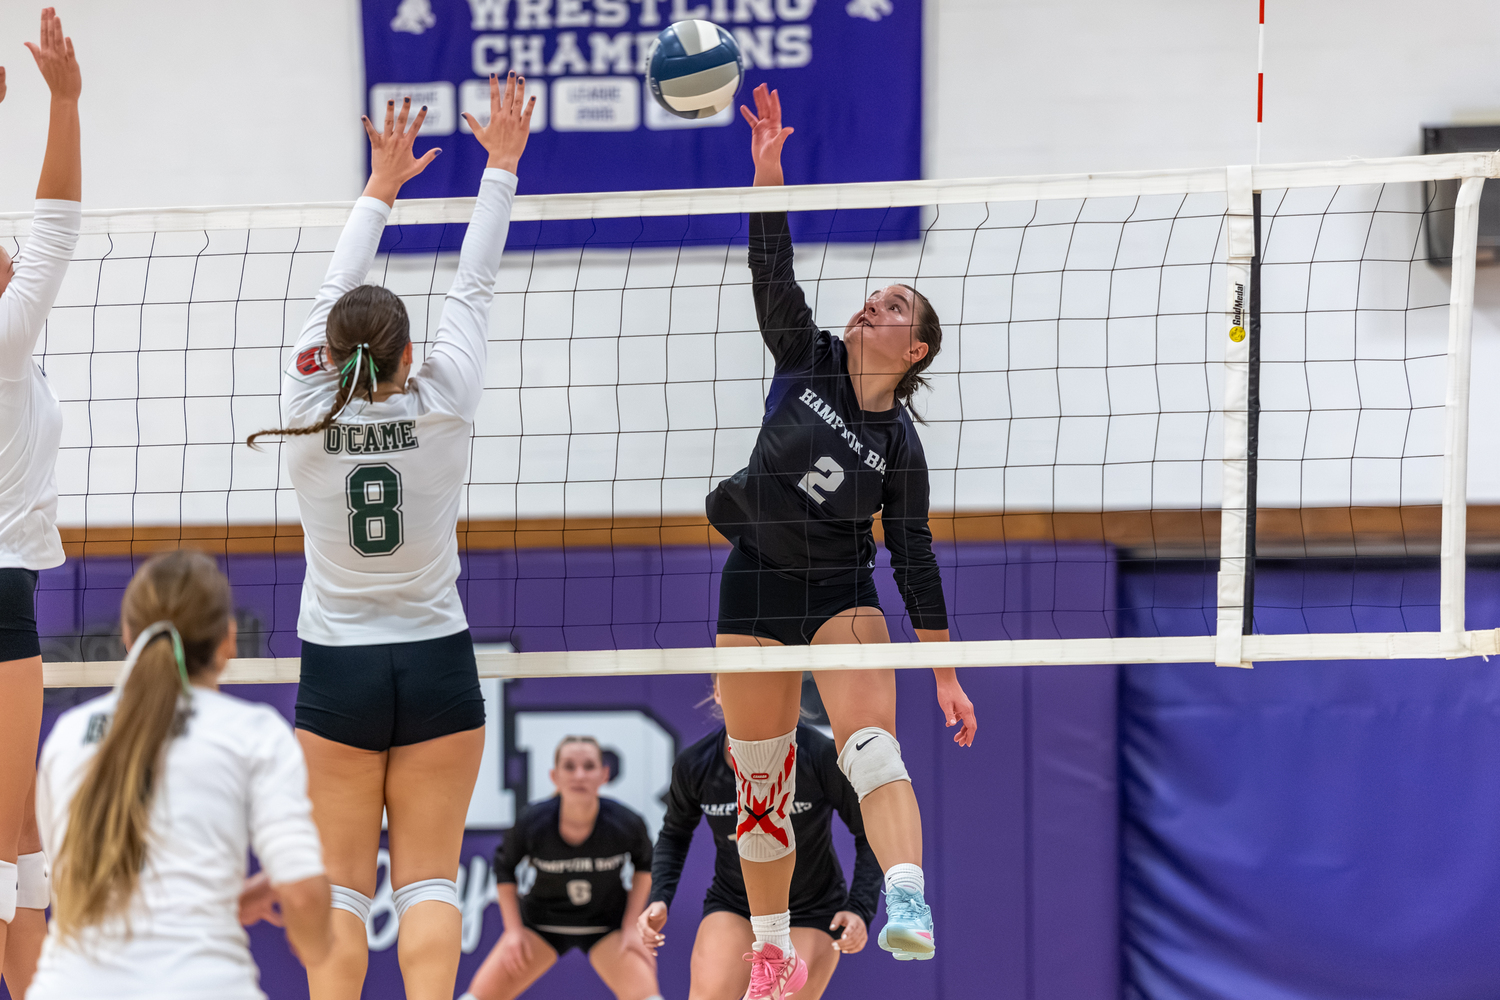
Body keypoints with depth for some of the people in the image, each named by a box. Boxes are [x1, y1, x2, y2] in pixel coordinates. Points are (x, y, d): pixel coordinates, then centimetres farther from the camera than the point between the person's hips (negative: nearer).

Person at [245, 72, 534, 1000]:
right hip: (436, 666, 0)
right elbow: (474, 288, 1)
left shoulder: (307, 411, -7)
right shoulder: (443, 404, -8)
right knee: (428, 880, 2)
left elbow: (335, 297, 7)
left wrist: (381, 188, 17)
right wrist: (502, 166, 11)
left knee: (341, 887, 2)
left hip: (338, 674, 0)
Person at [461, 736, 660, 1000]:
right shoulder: (531, 823, -26)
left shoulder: (626, 824, -25)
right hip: (542, 920, 1)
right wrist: (514, 929, -6)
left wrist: (631, 926, -6)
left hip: (607, 922, 0)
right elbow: (504, 867, -3)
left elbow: (645, 864, -1)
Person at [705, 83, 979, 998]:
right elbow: (773, 272, -11)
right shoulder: (808, 362, 0)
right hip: (755, 588, 2)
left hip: (843, 593, -2)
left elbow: (916, 557, 2)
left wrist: (946, 674, 1)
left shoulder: (900, 446, -3)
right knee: (762, 779, 7)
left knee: (871, 746, -25)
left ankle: (908, 904, -47)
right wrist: (767, 168, -24)